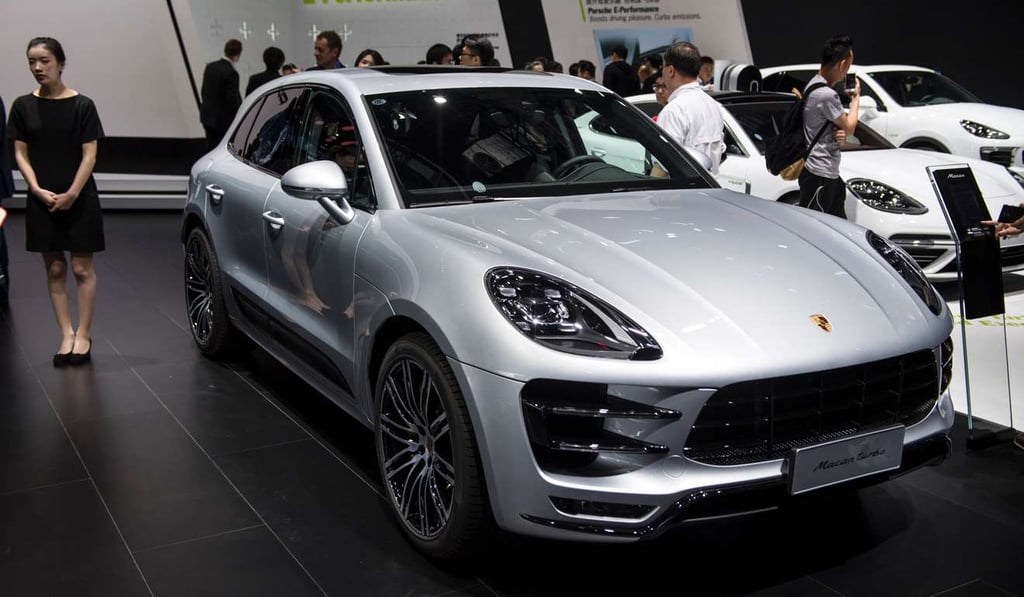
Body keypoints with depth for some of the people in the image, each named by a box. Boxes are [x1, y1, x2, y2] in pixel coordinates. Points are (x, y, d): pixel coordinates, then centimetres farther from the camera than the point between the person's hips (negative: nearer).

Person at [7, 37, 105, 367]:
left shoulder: (82, 105, -5)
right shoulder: (23, 106, 3)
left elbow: (89, 155, -6)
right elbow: (20, 153, 4)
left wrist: (71, 194, -14)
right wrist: (38, 190, -9)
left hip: (79, 199, -3)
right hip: (42, 200, 3)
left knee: (82, 269, 2)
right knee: (55, 270, 7)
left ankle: (83, 335, 10)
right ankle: (66, 335, 14)